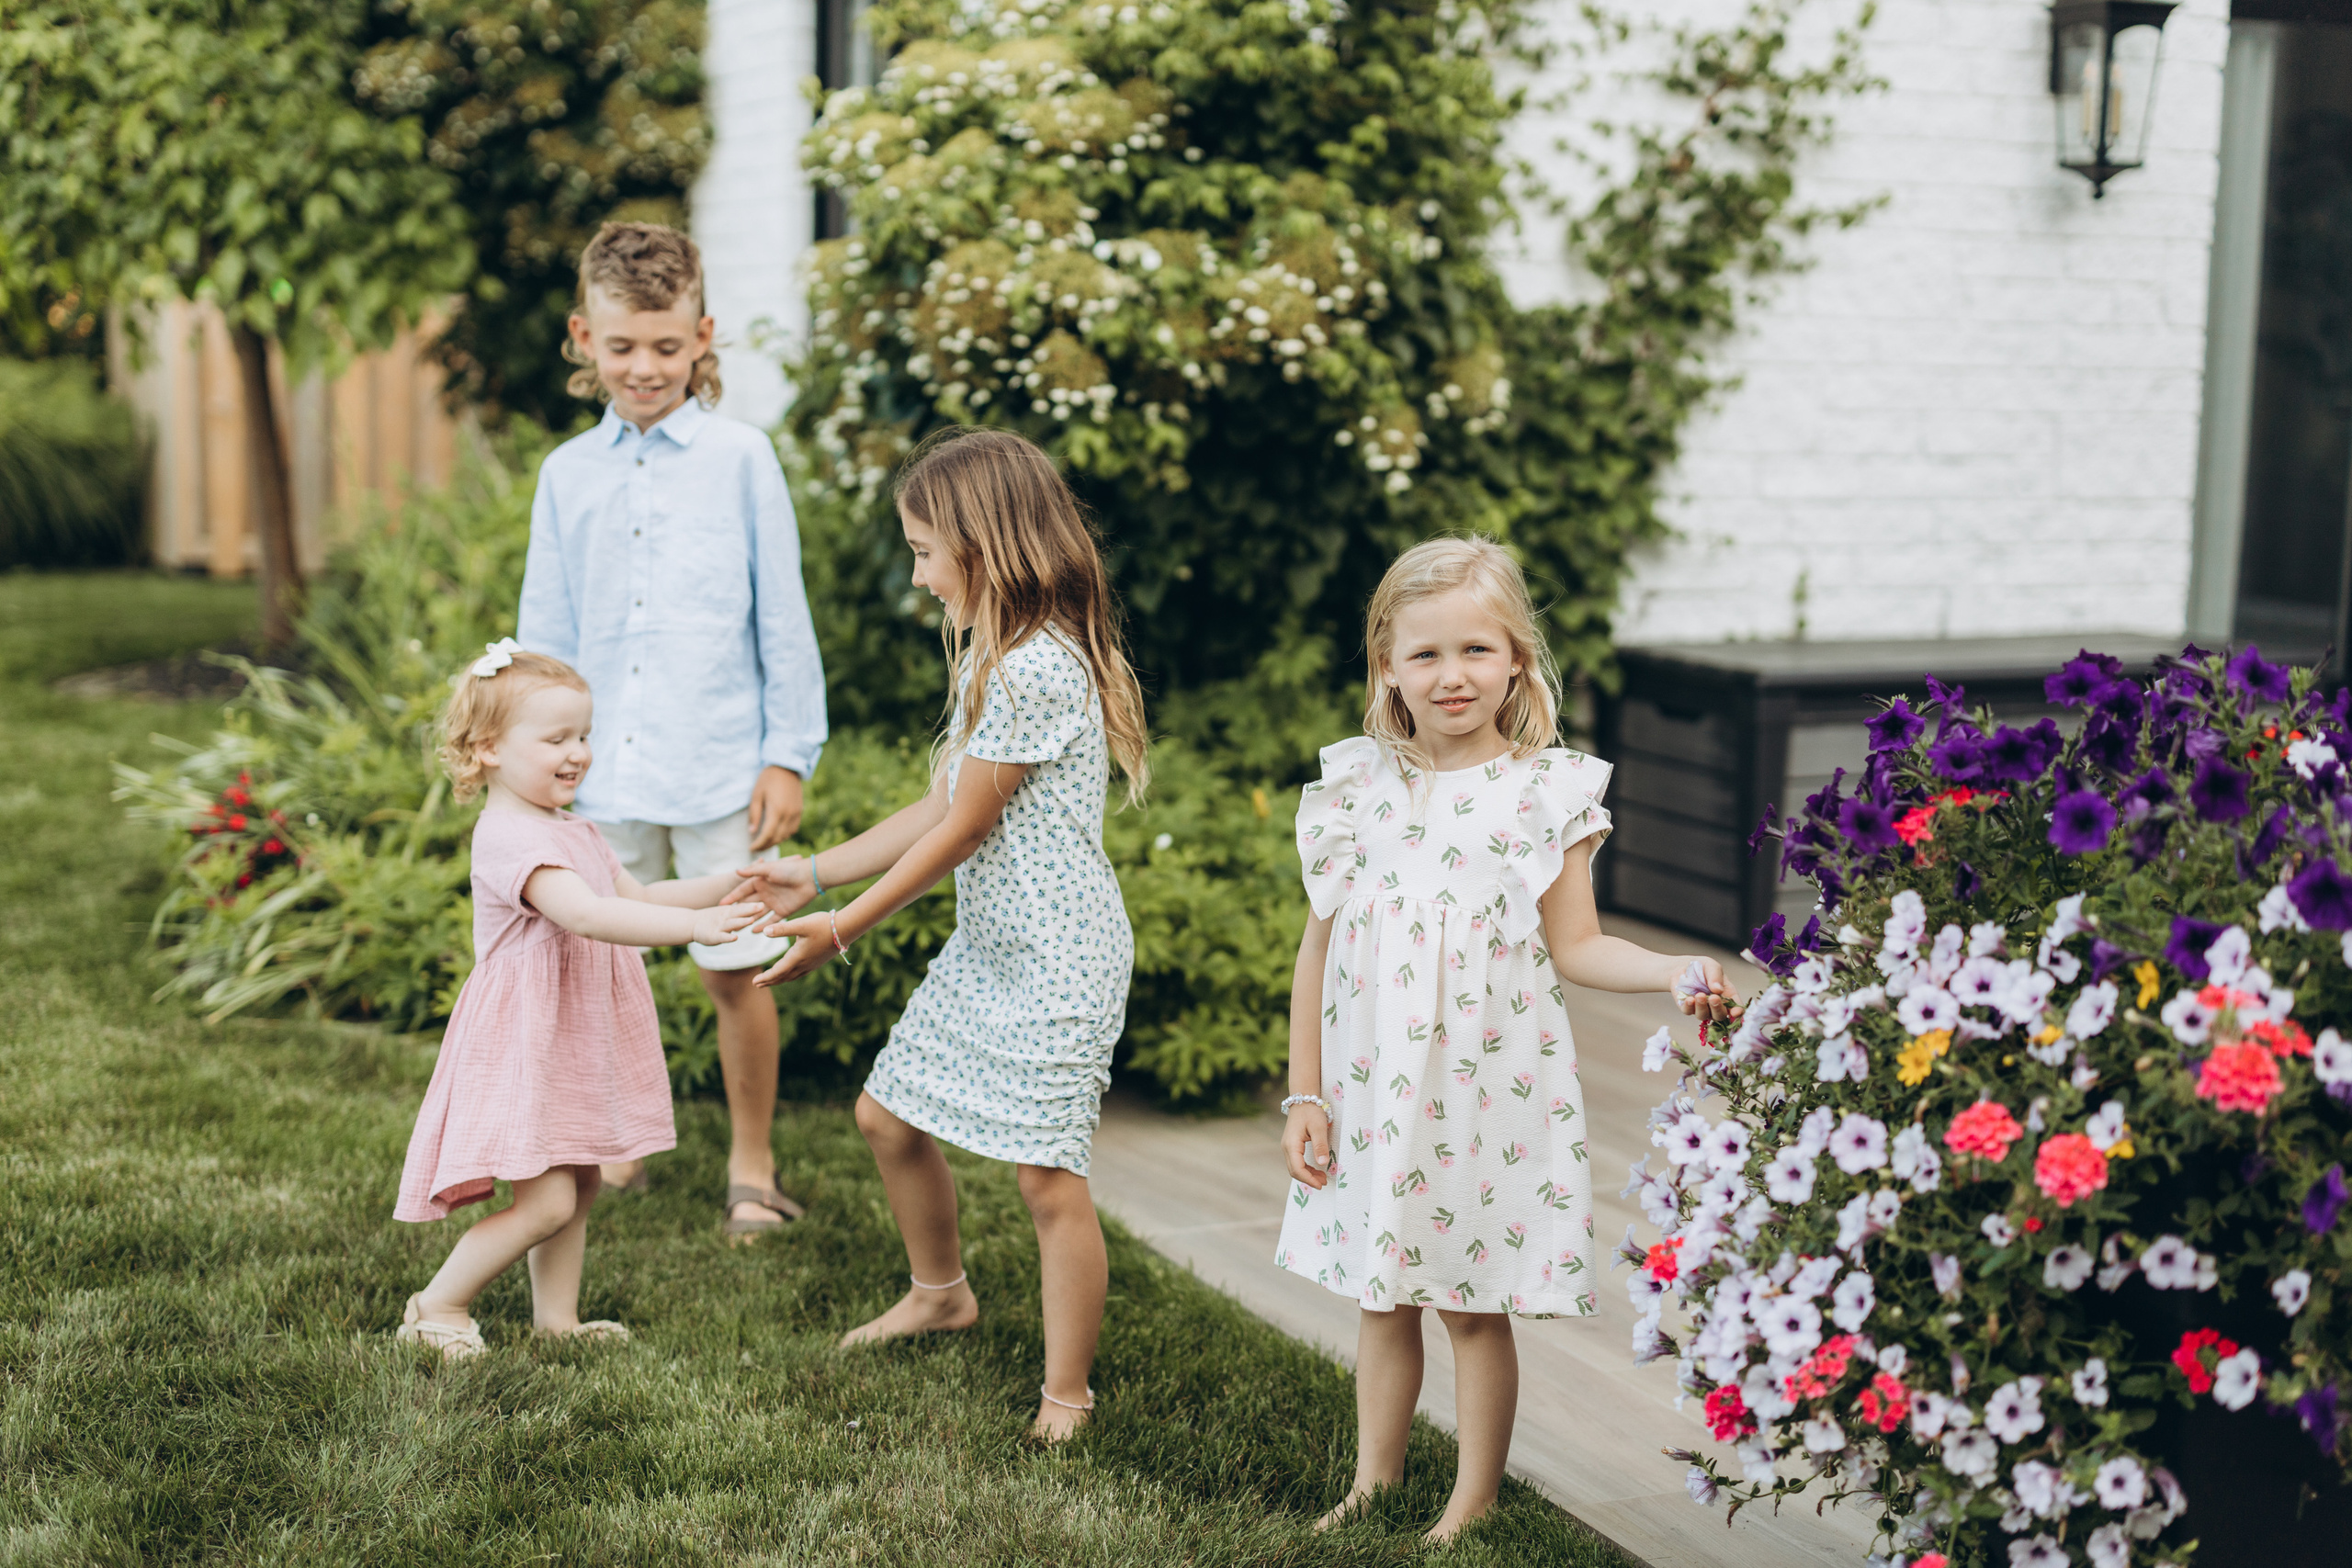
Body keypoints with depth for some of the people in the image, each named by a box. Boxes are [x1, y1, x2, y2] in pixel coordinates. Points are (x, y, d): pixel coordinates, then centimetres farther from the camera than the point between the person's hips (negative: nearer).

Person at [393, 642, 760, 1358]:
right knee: (547, 1200, -11)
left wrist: (724, 885, 4)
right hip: (525, 1039, -10)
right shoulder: (508, 837, -20)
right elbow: (585, 914, -33)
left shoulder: (573, 833, 14)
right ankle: (438, 1305, 5)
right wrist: (692, 925, -40)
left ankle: (556, 1315, 26)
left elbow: (637, 896, 18)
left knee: (580, 1185, 14)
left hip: (578, 1042, 10)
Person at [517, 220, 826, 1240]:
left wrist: (789, 755, -2)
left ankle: (752, 1167, 19)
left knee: (733, 971, 3)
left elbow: (782, 619, 0)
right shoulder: (566, 475, 7)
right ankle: (613, 1153, 30)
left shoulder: (740, 459, -1)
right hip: (605, 771, 3)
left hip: (719, 766, -3)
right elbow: (545, 638, 12)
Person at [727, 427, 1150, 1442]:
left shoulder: (1038, 668, -21)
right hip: (985, 946, 11)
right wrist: (817, 873, 11)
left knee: (1048, 1176, -7)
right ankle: (940, 1292, 41)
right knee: (888, 1118, 19)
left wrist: (843, 929, -10)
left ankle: (1065, 1397, 6)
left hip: (1057, 958, -11)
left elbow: (961, 830, -17)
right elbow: (938, 811, 14)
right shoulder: (995, 659, 12)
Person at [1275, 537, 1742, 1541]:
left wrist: (1676, 971, -22)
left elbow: (1574, 947, -4)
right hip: (1370, 1091, 3)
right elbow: (1320, 949, 5)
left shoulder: (1547, 792, -5)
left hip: (1487, 1094, -3)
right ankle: (1373, 1481, 31)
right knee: (1381, 1299, 14)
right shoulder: (1355, 787, 1)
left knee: (1474, 1307, 6)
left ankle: (1474, 1498, 22)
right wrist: (1304, 1094, 4)